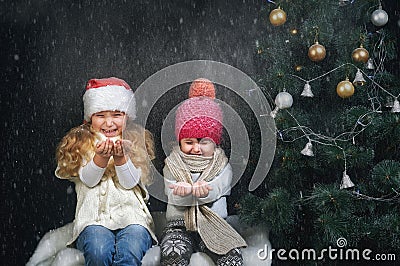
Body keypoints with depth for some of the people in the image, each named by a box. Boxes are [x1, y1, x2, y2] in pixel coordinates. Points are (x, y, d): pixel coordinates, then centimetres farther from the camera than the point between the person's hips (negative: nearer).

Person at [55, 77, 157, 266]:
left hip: (131, 216, 0)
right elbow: (88, 180, -1)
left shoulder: (134, 142, 12)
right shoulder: (81, 143, 12)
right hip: (93, 216, 0)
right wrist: (101, 156, -20)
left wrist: (120, 157, -18)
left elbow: (130, 183, 0)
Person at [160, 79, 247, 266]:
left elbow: (216, 191, -13)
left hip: (214, 225, 0)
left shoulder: (222, 165, 9)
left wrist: (204, 190, -40)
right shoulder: (173, 165, 9)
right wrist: (182, 192, -36)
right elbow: (173, 197, -9)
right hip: (179, 224, 0)